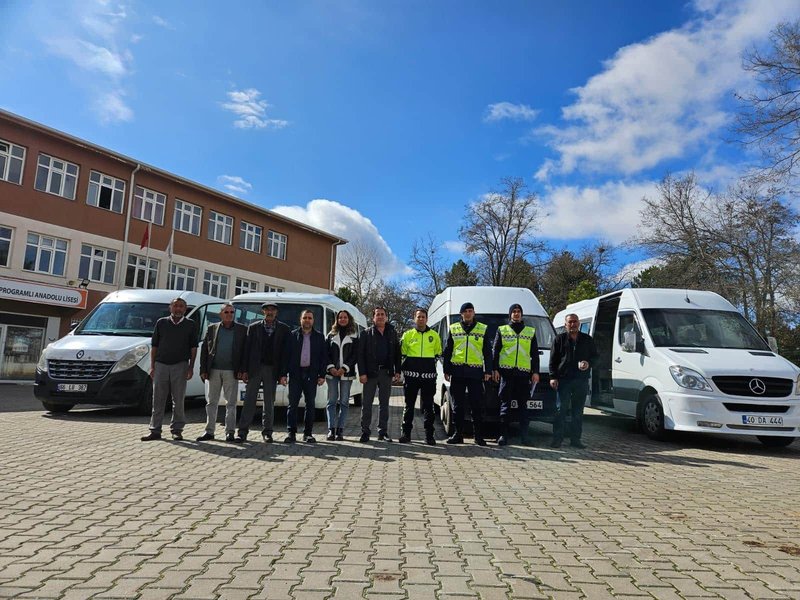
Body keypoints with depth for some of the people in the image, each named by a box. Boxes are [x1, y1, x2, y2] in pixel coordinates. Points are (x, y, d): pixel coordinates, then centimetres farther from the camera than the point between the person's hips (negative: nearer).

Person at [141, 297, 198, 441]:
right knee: (158, 400, 4)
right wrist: (152, 366, 2)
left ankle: (177, 430, 12)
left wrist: (191, 367, -4)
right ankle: (155, 430, 9)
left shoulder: (191, 325, 5)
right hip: (161, 365, 2)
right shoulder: (161, 323, 8)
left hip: (180, 366, -1)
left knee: (178, 400, 3)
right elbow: (154, 346, 9)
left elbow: (193, 348, 3)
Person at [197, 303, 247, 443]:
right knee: (211, 402, 7)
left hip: (231, 371, -2)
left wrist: (241, 370, -6)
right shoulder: (212, 328, 9)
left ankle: (230, 432, 9)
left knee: (231, 403, 2)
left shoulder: (242, 329, 4)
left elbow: (244, 350, 2)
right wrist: (203, 370, 1)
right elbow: (204, 349, 8)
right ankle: (209, 431, 15)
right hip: (214, 370, 2)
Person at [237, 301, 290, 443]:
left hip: (272, 370, 0)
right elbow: (247, 349, 4)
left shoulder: (284, 329, 2)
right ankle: (243, 431, 6)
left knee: (269, 402, 7)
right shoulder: (254, 327, 5)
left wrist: (283, 374, -7)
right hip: (255, 368, 0)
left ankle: (267, 432, 15)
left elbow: (285, 352, -1)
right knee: (249, 400, 1)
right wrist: (245, 370, -3)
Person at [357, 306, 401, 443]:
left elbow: (397, 353, 11)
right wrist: (362, 373, -11)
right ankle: (365, 432, 8)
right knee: (367, 403, 1)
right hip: (371, 372, -2)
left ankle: (383, 432, 16)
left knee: (384, 403, 8)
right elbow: (360, 354, -3)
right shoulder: (366, 333, 2)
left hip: (386, 372, 3)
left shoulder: (392, 333, 10)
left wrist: (397, 371, 3)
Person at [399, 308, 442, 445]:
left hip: (429, 376, 0)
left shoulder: (434, 335, 10)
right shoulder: (408, 335, 9)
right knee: (409, 404, 5)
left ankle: (429, 435, 7)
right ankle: (406, 433, 13)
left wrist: (432, 366, 7)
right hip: (411, 375, 0)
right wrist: (403, 368, 4)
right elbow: (402, 354, 12)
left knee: (428, 406, 2)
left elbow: (438, 354, 16)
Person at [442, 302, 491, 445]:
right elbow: (447, 351, 12)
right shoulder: (453, 329, 11)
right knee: (457, 405, 6)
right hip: (457, 371, 1)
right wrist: (446, 370, 6)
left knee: (477, 405, 0)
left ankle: (479, 436, 7)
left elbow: (487, 352, 9)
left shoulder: (483, 329, 9)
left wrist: (488, 370, 1)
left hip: (475, 371, -1)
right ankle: (458, 434, 14)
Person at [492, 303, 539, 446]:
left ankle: (524, 435, 7)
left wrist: (535, 372, 6)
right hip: (506, 371, -1)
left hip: (524, 372, 1)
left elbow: (535, 354, 14)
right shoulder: (502, 330, 11)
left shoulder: (531, 331, 15)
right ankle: (503, 435, 3)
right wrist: (494, 369, -2)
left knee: (523, 404, 3)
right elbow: (495, 351, 7)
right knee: (505, 404, 0)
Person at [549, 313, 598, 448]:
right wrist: (553, 377, -6)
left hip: (582, 380, 3)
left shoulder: (587, 339, 12)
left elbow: (595, 356, 18)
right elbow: (553, 360, 3)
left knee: (578, 412, 8)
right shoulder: (560, 339, 5)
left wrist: (589, 363, -5)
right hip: (563, 379, -2)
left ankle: (576, 439, 15)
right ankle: (557, 439, 0)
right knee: (561, 409, -4)